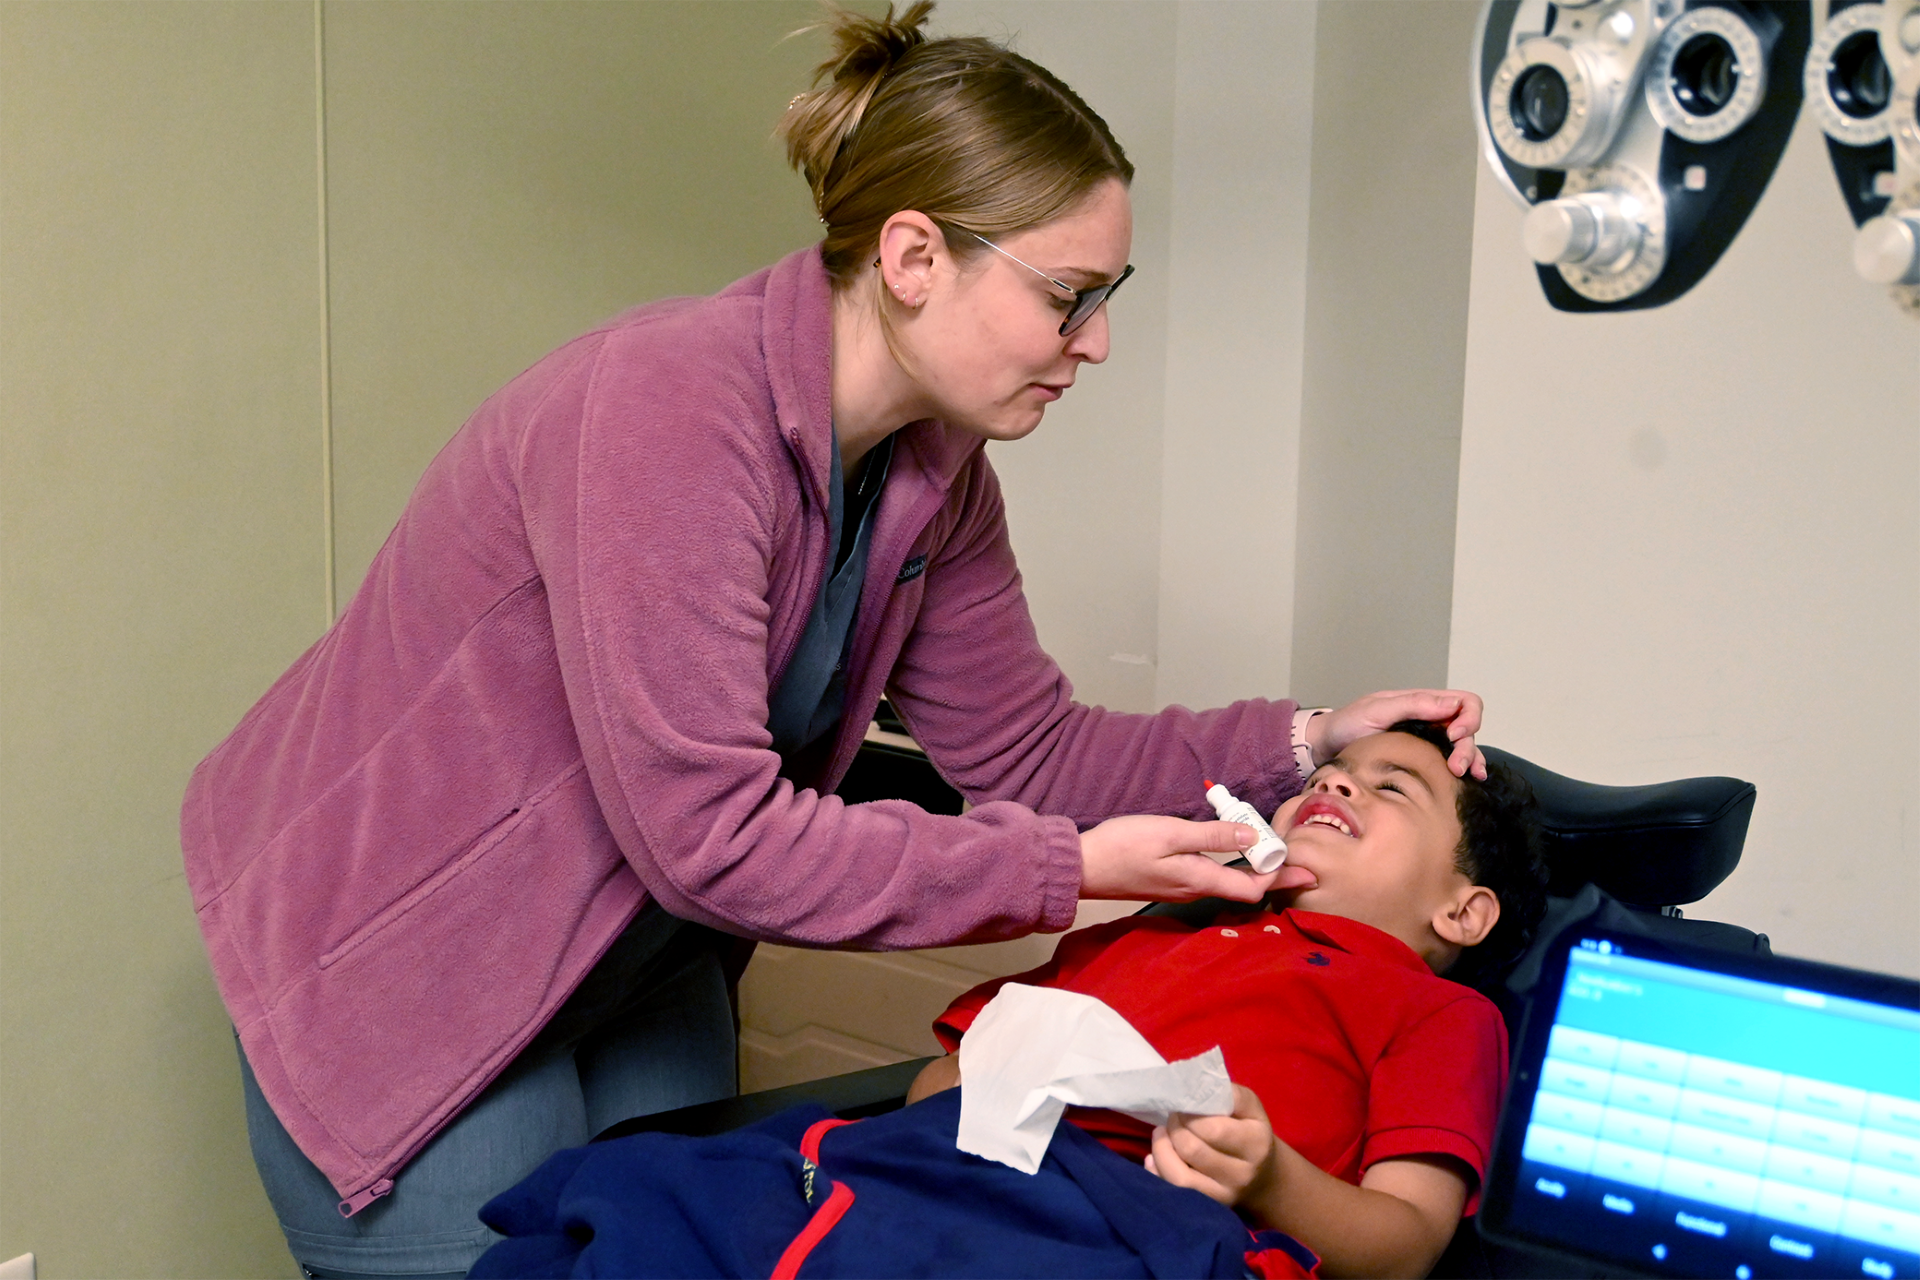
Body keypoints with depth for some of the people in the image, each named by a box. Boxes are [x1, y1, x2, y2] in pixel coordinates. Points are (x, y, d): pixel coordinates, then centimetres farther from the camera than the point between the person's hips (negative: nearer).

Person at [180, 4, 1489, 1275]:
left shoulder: (935, 470, -5)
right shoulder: (666, 411, -31)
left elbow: (1030, 753, 2)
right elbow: (705, 832, -32)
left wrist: (1304, 741, -9)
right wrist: (1062, 870, -27)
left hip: (635, 957, 8)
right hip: (403, 945, -7)